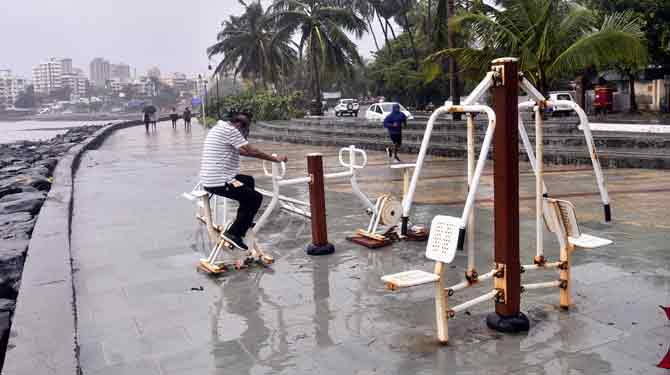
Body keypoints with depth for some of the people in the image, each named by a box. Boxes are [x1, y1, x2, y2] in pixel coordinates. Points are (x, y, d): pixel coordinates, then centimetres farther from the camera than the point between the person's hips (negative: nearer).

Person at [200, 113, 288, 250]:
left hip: (208, 180, 10)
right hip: (219, 183, -10)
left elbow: (240, 151, 29)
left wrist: (265, 155, 33)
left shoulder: (218, 128, 18)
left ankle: (244, 222, 34)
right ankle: (234, 233, -5)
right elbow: (252, 151, -17)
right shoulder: (230, 130, -13)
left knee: (249, 180, 27)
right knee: (256, 197, -2)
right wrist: (276, 159, -8)